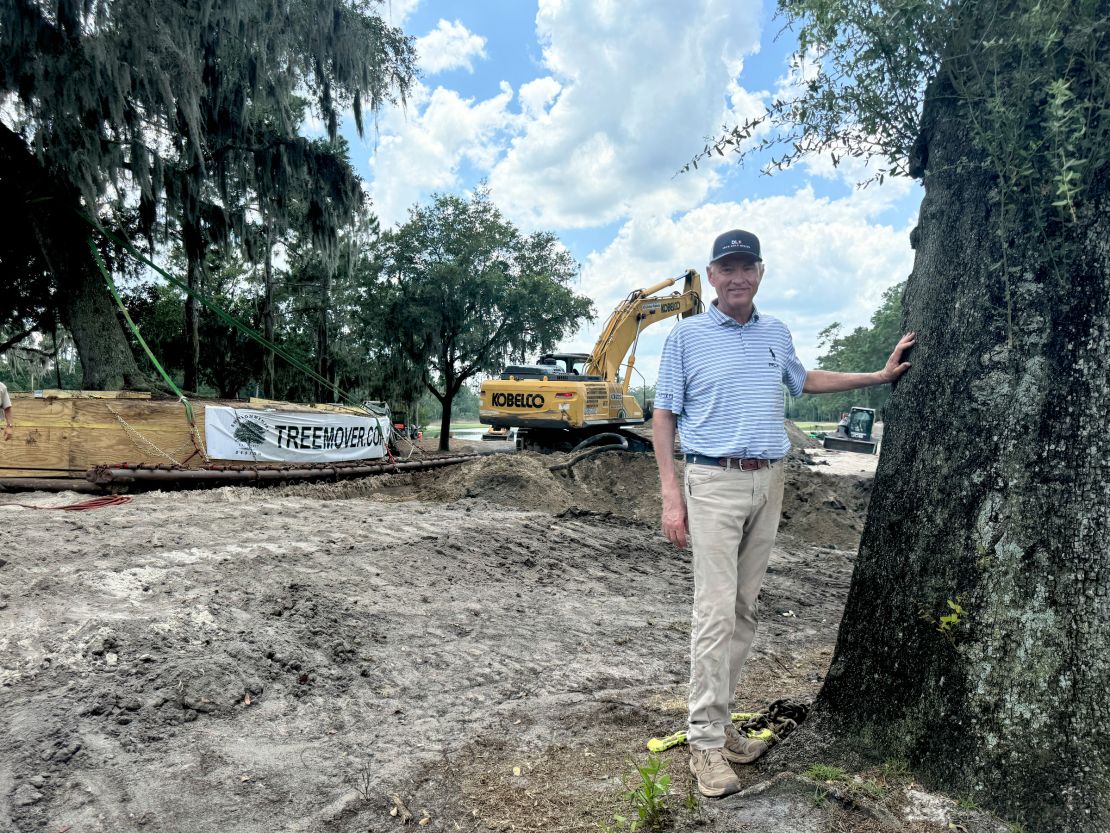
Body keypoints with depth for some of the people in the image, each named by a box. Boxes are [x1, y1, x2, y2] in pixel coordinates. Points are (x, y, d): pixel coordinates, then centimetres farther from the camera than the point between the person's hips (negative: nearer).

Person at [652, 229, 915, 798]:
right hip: (714, 483, -5)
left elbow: (804, 381, 31)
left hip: (769, 484, 5)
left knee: (744, 610, 9)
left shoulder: (777, 334, 13)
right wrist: (670, 494, -10)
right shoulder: (687, 335, -1)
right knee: (715, 613, -8)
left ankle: (716, 718, 21)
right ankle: (706, 742, 2)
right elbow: (663, 416, -2)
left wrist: (880, 375, 28)